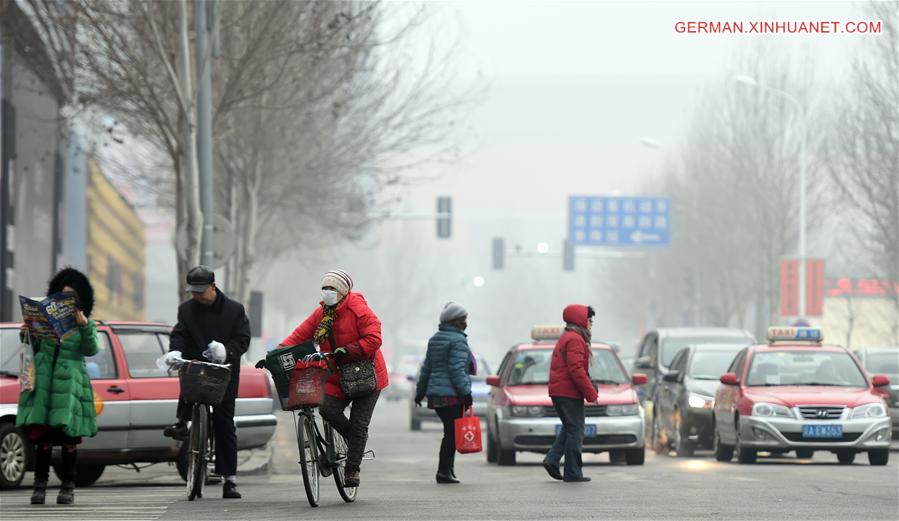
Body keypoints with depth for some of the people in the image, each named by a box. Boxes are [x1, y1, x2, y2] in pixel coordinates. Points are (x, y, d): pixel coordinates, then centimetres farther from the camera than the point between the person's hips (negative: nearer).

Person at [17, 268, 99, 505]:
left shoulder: (87, 325, 7)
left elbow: (91, 350, -10)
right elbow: (35, 349, 20)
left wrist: (84, 327, -24)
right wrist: (27, 335, 0)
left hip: (70, 385, -2)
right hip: (43, 383, 2)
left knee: (68, 438, -2)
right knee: (42, 436, -3)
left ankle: (68, 486, 3)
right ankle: (40, 485, 0)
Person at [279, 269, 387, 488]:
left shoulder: (358, 310, -13)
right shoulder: (321, 313, 5)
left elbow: (373, 339, -21)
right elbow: (300, 335, 1)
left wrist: (346, 351, -29)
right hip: (337, 377, 5)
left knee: (358, 423, -6)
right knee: (328, 410, -17)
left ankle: (352, 469, 4)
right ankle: (354, 439, 9)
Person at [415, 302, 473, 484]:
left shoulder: (435, 339, 16)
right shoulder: (457, 341, -10)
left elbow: (426, 368, 20)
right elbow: (457, 369, -18)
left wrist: (420, 391, 25)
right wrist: (466, 392, -18)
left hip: (435, 393, 9)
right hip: (452, 395, -9)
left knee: (450, 432, 15)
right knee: (452, 433, -5)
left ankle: (447, 468, 15)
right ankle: (444, 471, -8)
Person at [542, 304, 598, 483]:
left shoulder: (564, 339, 20)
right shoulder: (575, 340, -13)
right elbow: (576, 369, -22)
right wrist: (591, 393, -20)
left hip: (558, 392, 10)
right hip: (570, 393, -10)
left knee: (569, 428, 20)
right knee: (575, 431, -4)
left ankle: (552, 460, 7)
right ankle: (573, 473, -3)